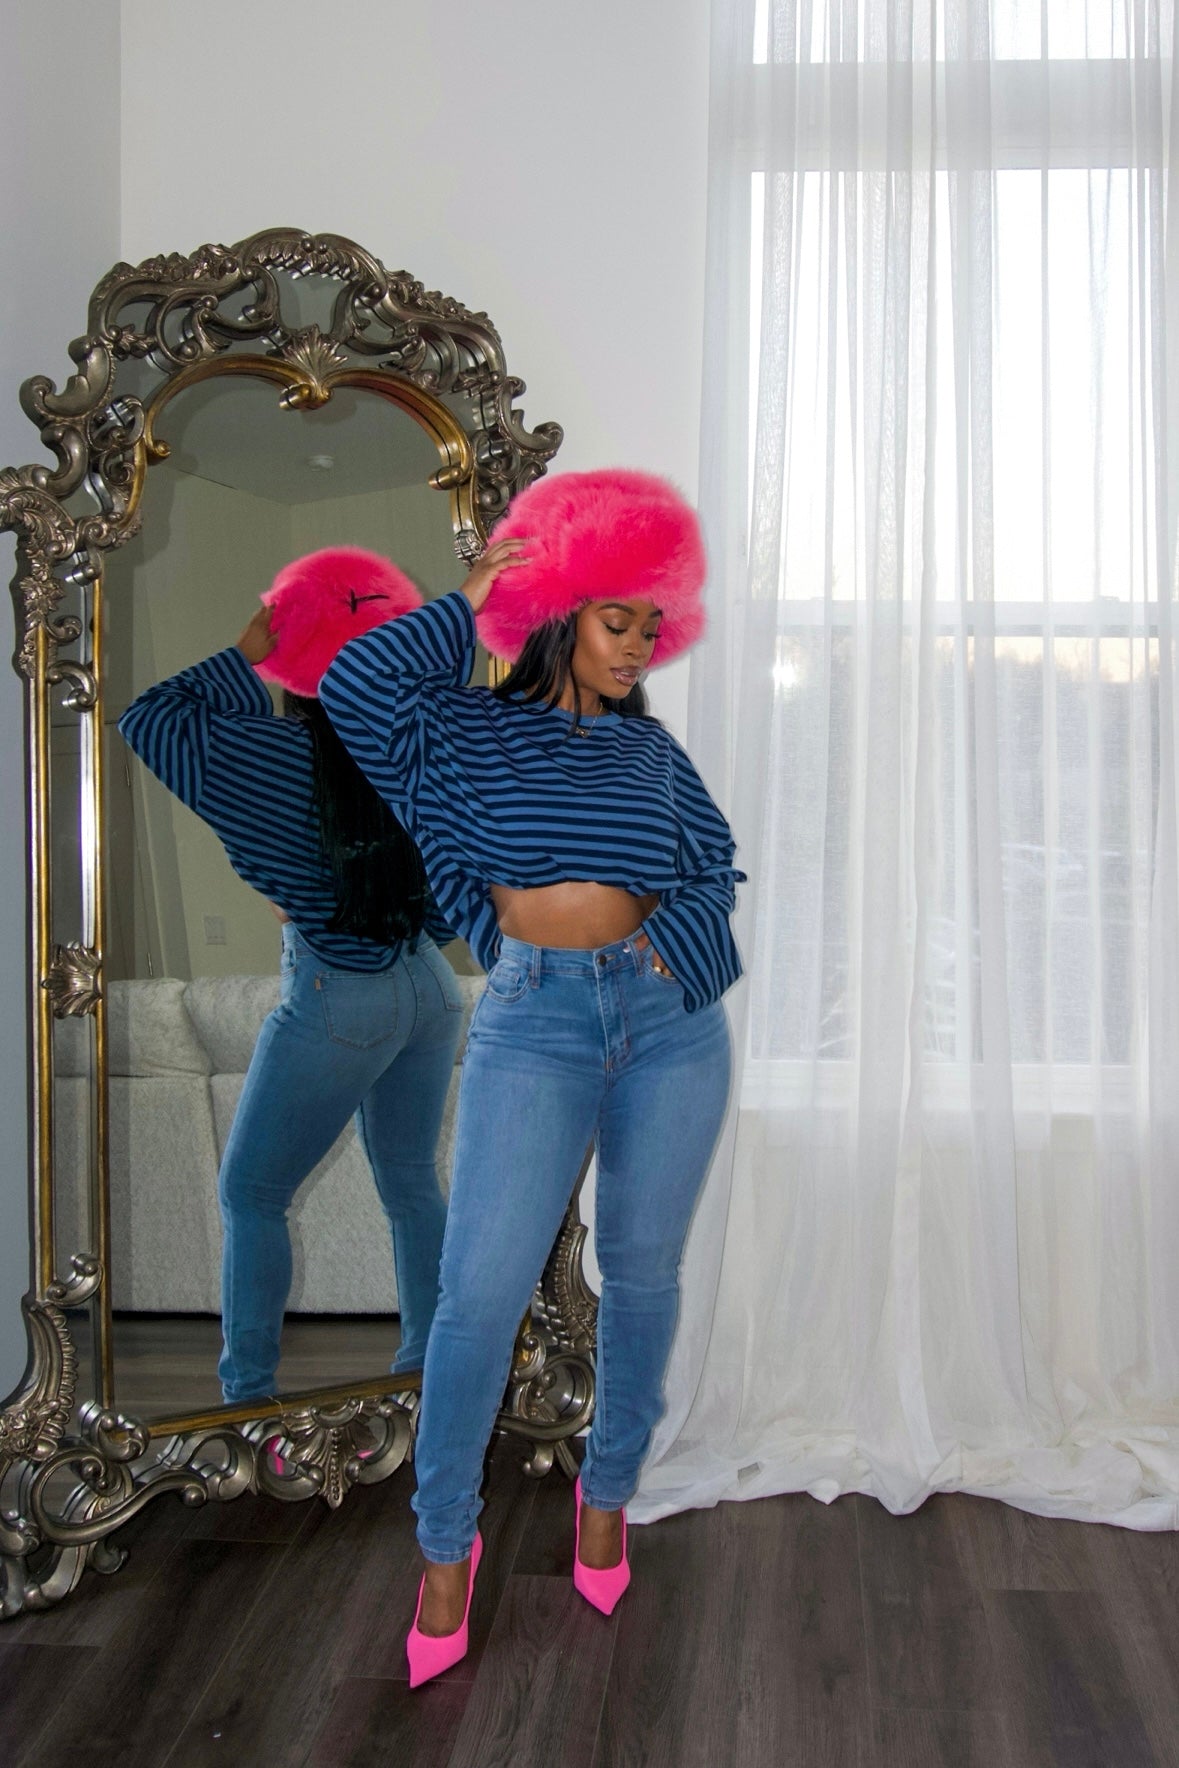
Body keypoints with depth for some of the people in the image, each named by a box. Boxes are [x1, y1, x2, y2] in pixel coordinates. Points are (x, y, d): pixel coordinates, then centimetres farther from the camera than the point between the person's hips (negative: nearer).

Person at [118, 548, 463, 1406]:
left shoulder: (287, 754, -16)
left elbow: (149, 719, -5)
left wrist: (247, 654, -4)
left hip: (336, 1000, -5)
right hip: (429, 986, 5)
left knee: (251, 1194, 11)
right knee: (412, 1183, 19)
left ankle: (249, 1395, 15)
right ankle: (428, 1365, 29)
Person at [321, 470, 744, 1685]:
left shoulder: (652, 749, 14)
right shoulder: (470, 729, 5)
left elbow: (715, 873, 10)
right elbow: (355, 690, -11)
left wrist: (667, 947, -9)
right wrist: (468, 604, -3)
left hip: (669, 1011, 3)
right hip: (535, 1015, -3)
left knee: (642, 1271, 10)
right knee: (483, 1287, -11)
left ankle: (609, 1490, 31)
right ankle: (445, 1547, 7)